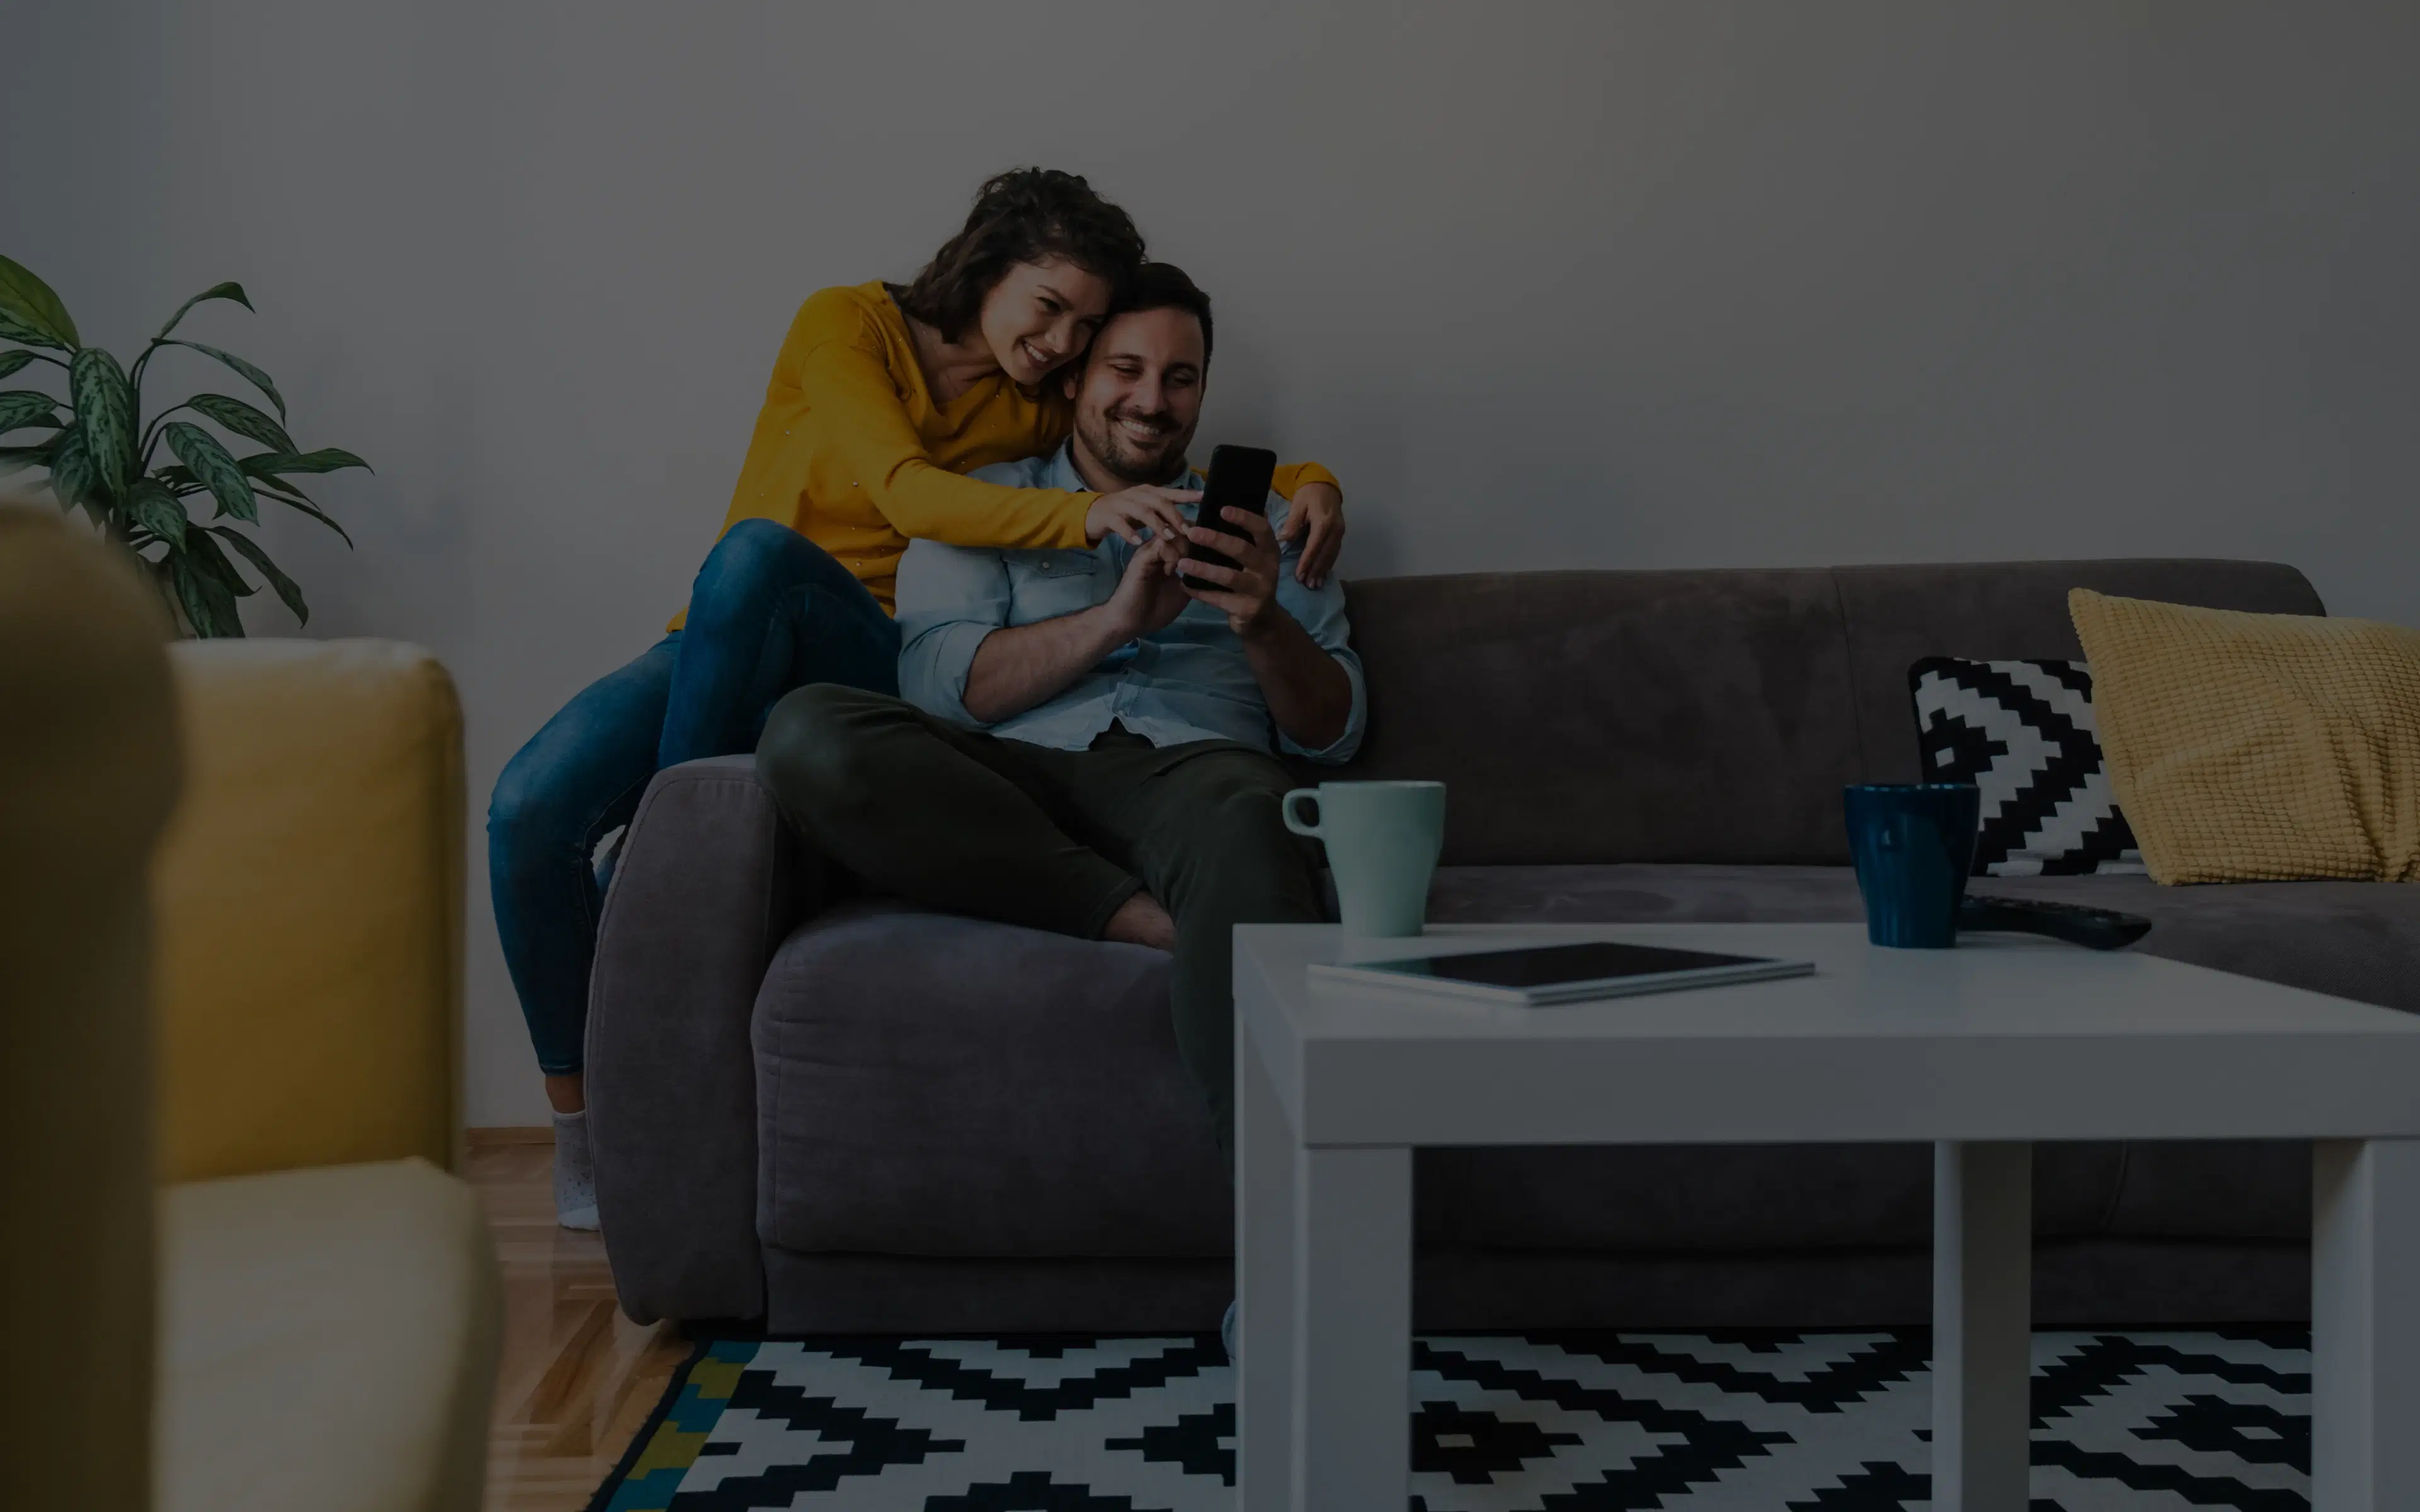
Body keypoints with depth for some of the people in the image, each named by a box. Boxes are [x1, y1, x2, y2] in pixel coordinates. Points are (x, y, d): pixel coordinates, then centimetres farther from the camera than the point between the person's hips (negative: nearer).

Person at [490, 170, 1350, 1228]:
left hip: (870, 666, 1)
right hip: (714, 657, -1)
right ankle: (577, 1119, -9)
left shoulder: (1036, 414, 11)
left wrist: (1309, 484, -5)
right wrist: (1084, 516, -34)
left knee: (759, 550, -35)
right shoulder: (846, 325, -4)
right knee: (529, 807, -28)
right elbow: (906, 492, -20)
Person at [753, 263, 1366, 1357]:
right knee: (807, 734, -29)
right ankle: (1151, 924, -31)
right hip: (1011, 785, 1)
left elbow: (1334, 731, 16)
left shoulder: (1259, 523, 27)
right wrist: (1116, 619, -8)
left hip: (1188, 770, 0)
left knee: (1241, 815, -41)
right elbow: (942, 682, 5)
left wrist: (1264, 621, -5)